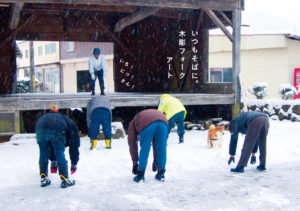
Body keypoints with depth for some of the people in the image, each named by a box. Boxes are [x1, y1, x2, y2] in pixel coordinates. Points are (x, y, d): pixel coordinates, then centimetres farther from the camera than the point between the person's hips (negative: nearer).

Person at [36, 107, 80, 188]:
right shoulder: (71, 126, 30)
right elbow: (74, 146, 26)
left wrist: (53, 160, 46)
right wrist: (74, 163, 34)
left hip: (40, 128, 5)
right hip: (56, 131, -5)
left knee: (43, 154, 18)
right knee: (60, 155, 8)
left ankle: (43, 178, 26)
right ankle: (64, 180, 12)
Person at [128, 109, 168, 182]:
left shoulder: (132, 124, 36)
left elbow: (132, 145, 30)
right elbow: (156, 144, 47)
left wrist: (135, 163, 33)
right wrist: (155, 160, 53)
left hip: (146, 124, -4)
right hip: (163, 122, 4)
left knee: (144, 149, 11)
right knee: (162, 148, 17)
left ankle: (140, 175, 17)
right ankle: (161, 174, 26)